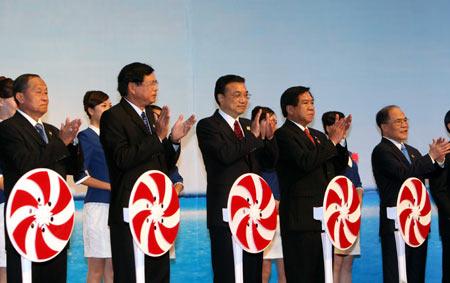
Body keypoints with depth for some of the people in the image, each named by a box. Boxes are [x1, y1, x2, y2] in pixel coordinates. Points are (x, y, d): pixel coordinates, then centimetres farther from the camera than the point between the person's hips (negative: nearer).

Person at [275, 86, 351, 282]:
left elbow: (338, 167, 16)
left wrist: (339, 140, 1)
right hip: (301, 218, -8)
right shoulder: (283, 135, -6)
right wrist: (332, 141, -13)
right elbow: (305, 161, -21)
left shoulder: (318, 136, 20)